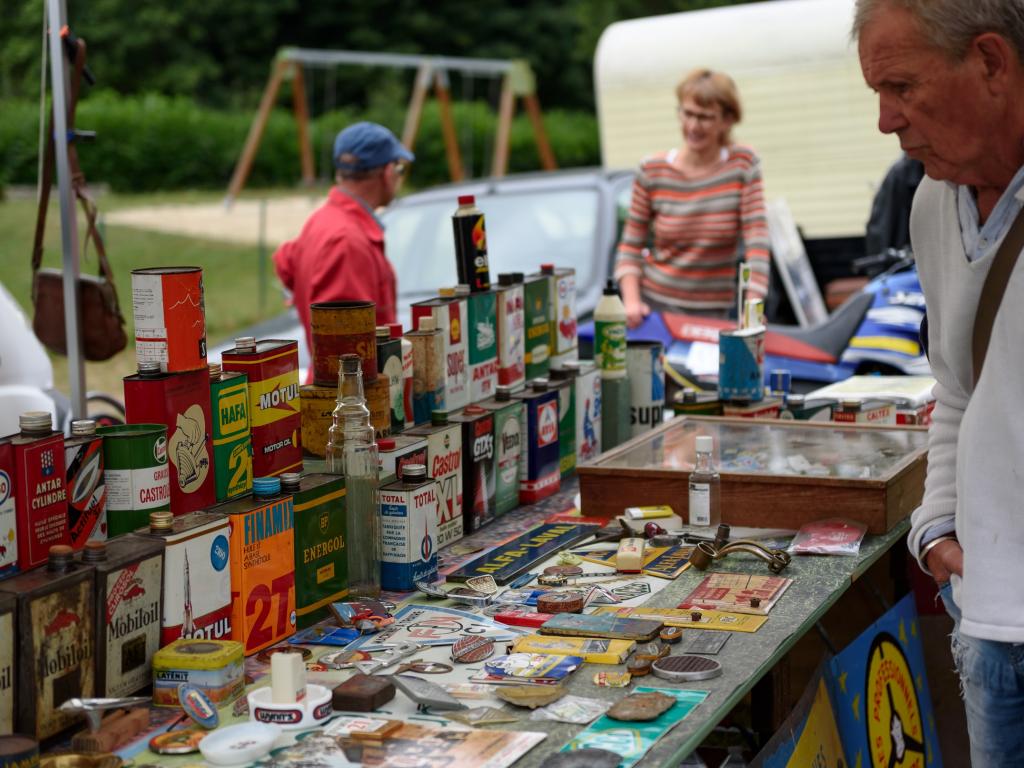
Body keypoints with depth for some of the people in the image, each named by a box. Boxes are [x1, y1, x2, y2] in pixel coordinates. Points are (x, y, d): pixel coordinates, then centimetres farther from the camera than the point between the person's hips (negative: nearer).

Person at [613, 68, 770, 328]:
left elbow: (757, 242, -10)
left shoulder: (743, 165, -3)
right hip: (654, 305, 0)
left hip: (713, 313, 0)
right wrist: (631, 301, -11)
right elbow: (630, 246, 4)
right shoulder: (652, 171, -1)